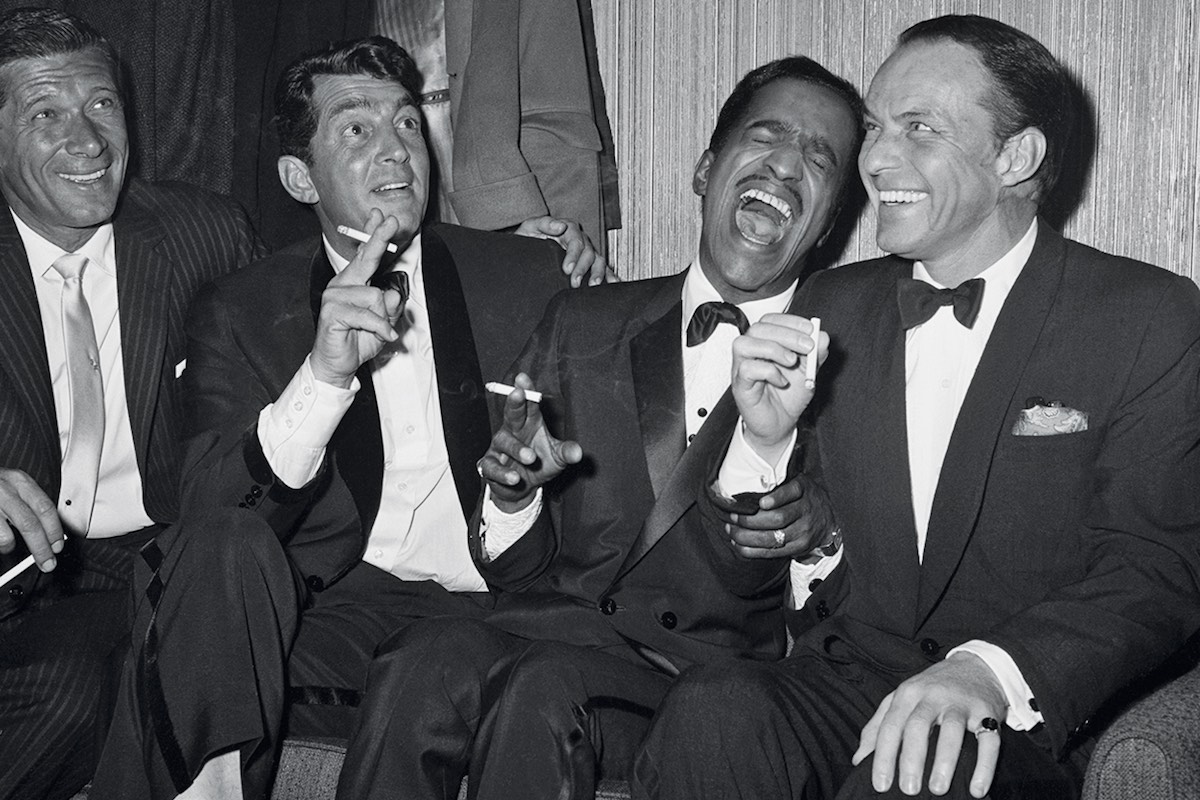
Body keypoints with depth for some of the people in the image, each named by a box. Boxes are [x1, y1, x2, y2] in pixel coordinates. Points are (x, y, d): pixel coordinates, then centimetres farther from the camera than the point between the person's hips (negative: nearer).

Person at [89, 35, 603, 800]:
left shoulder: (535, 278, 11)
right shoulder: (239, 312, 8)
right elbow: (211, 510, -6)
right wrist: (322, 372, -20)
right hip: (334, 606, 0)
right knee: (222, 551, -32)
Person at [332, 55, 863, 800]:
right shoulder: (583, 324, 14)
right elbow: (515, 571, 13)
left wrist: (769, 445, -23)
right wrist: (513, 495, -11)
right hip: (552, 625, 3)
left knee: (543, 691, -34)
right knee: (429, 658, -30)